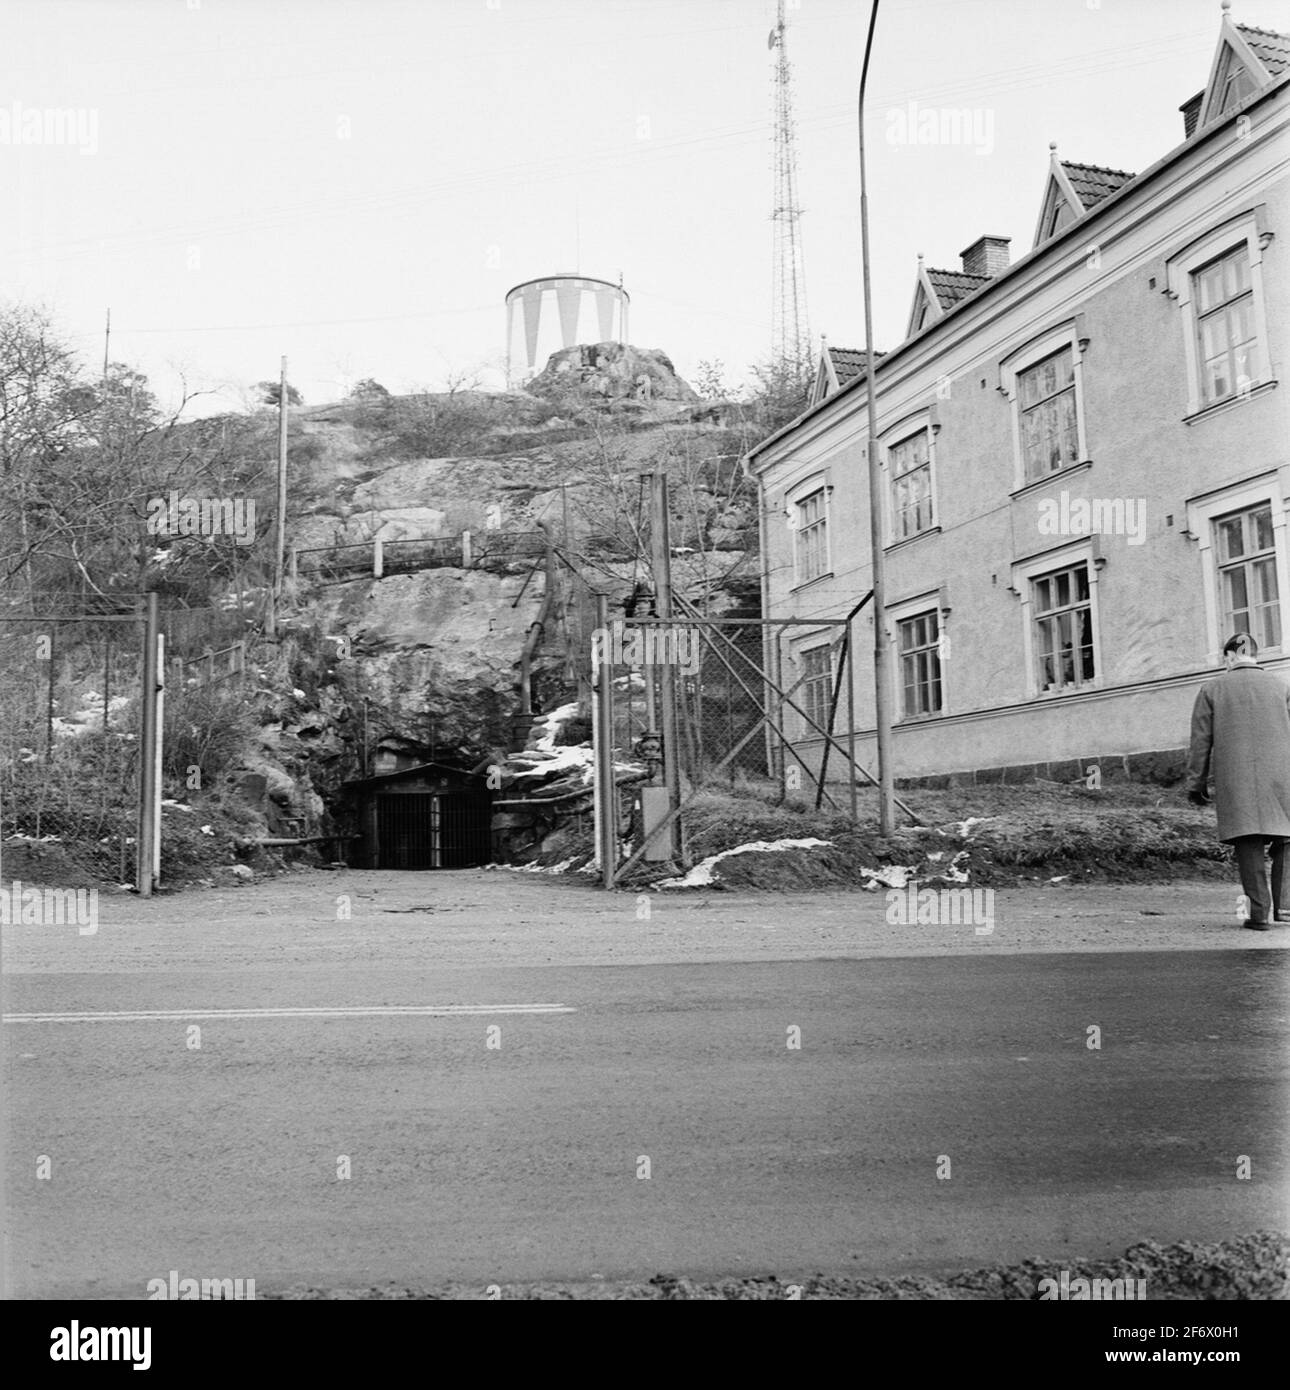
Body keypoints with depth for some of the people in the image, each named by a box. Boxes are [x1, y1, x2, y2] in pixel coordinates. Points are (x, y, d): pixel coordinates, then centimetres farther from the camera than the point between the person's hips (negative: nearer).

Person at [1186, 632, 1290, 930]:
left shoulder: (1212, 690, 6)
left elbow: (1200, 741, 6)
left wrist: (1196, 784, 11)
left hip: (1235, 781, -1)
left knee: (1248, 844, -1)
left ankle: (1259, 912, -4)